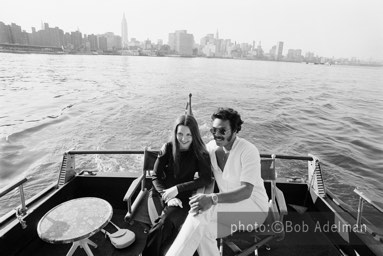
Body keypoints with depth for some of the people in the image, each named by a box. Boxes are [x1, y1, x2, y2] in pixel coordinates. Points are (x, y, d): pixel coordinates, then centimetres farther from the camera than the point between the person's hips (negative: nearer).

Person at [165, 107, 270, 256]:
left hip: (254, 206, -5)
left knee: (200, 214, -28)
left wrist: (212, 199, -40)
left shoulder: (248, 151, -18)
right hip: (228, 206, 5)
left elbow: (246, 191, -27)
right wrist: (202, 197, -15)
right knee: (202, 231, -25)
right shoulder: (211, 147, -1)